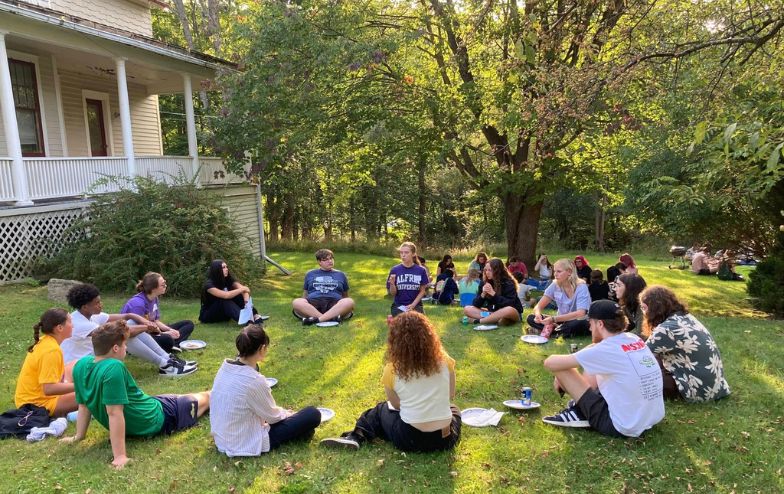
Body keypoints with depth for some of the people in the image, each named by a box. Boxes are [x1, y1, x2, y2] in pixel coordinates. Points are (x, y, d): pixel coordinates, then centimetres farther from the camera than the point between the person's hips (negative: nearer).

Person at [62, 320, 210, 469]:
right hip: (154, 419, -7)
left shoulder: (81, 365, -10)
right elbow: (114, 413, -36)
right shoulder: (113, 368, -35)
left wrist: (79, 435, 10)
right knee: (205, 398, 16)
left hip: (130, 427, 7)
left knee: (181, 399, 31)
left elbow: (83, 406, 0)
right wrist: (120, 456, -34)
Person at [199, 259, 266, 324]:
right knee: (225, 300, -33)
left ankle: (254, 316, -35)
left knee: (237, 295, -17)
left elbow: (243, 289, -19)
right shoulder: (209, 284, -24)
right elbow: (226, 296, -39)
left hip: (223, 314, 6)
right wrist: (242, 289, -33)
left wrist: (246, 302, -37)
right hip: (208, 315, -6)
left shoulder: (228, 279, -5)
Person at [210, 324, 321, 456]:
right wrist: (287, 414, 10)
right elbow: (272, 416, -11)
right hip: (247, 444, -8)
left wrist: (283, 412, 15)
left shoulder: (225, 368, -5)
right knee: (312, 414, -6)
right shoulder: (254, 380, -28)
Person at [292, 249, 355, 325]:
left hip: (334, 303, 0)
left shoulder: (340, 275, 26)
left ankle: (316, 319, -45)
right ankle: (331, 318, -44)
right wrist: (304, 305, 8)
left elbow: (345, 296, 28)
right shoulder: (310, 274, 27)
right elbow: (305, 294, 28)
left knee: (349, 302, -34)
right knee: (296, 302, -32)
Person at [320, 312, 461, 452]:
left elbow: (396, 405, 4)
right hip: (446, 439, 2)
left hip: (409, 440, -1)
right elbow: (450, 397, 8)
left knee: (381, 410, 28)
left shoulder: (392, 369, -10)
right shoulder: (444, 361, -6)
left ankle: (357, 437, 13)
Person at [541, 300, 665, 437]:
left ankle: (579, 413, 16)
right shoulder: (635, 339, 1)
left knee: (561, 368, -4)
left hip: (622, 427, -8)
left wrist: (561, 376, 9)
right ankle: (582, 407, 15)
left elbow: (550, 363, -16)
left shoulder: (604, 350, -20)